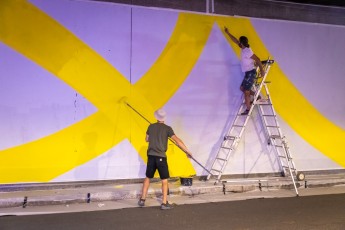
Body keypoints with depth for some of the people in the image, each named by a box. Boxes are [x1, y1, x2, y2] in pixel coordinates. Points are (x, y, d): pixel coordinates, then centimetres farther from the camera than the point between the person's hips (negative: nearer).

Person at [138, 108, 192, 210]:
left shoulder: (151, 126, 5)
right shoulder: (167, 128, -6)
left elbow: (147, 139, 19)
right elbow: (177, 141, -13)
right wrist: (187, 151, -11)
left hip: (151, 156, 4)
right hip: (161, 157, -4)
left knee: (147, 177, 17)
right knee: (164, 180, 4)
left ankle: (142, 200, 21)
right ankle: (164, 203, 4)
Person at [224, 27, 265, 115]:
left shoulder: (247, 51, -20)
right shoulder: (244, 49, 7)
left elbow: (257, 59, -22)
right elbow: (235, 40, 20)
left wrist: (262, 70, -19)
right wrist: (228, 33, 26)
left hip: (251, 72, -9)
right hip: (248, 72, 9)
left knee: (246, 91, -6)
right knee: (242, 88, 17)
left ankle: (248, 110, 0)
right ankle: (256, 96, 19)